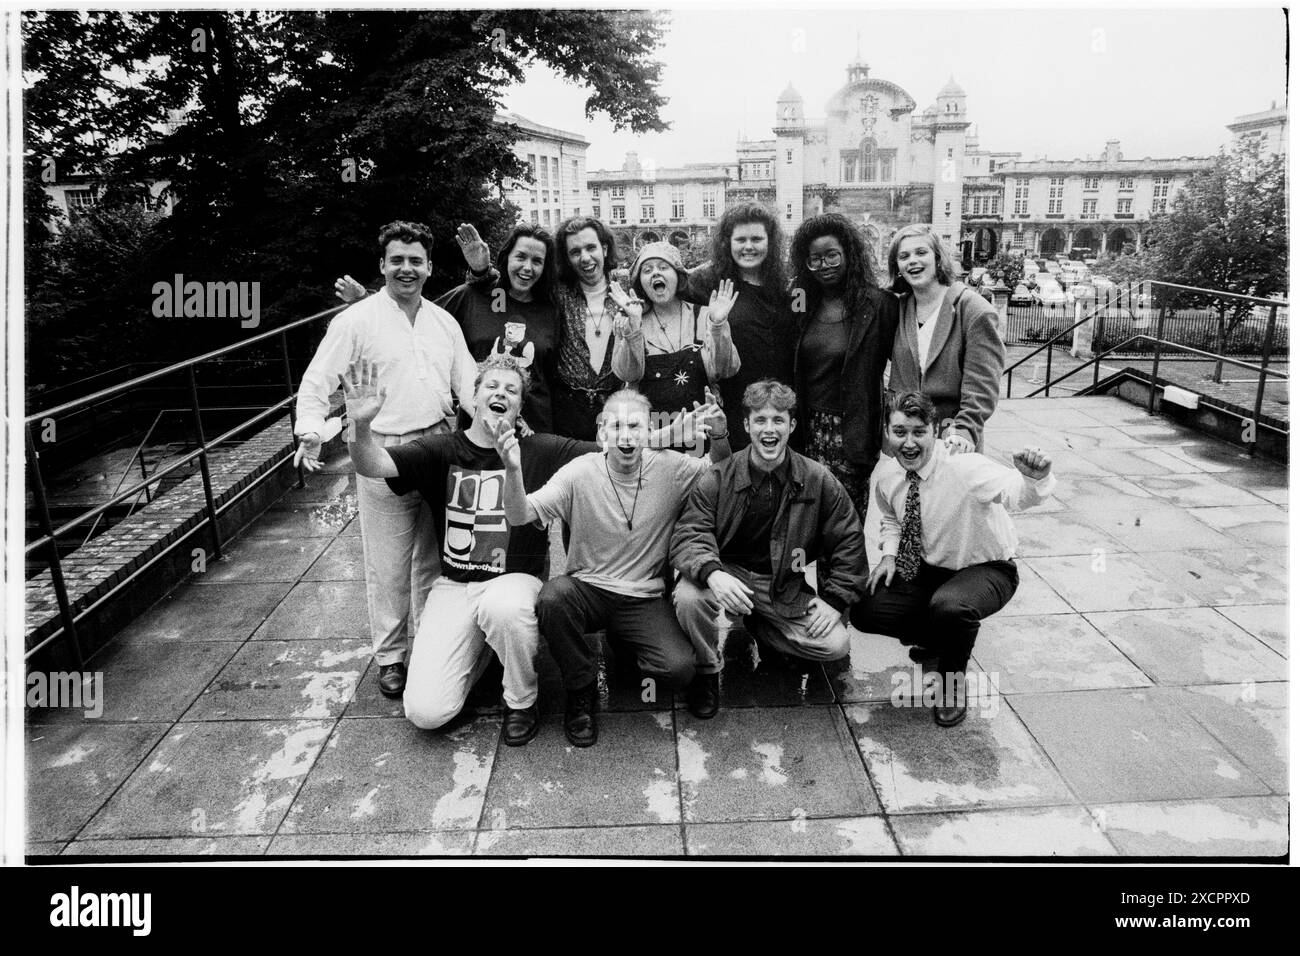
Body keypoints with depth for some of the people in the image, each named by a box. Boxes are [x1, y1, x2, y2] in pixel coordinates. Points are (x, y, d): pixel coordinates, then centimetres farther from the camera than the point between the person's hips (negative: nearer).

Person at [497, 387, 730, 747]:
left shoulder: (672, 468, -6)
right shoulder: (581, 472, -10)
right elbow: (519, 516, -14)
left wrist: (719, 442, -17)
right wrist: (513, 471, -36)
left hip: (644, 599, 1)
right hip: (587, 591, -1)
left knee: (679, 668, -22)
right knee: (553, 595, -34)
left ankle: (622, 644, 17)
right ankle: (580, 692, -6)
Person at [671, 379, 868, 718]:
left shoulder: (819, 481, -4)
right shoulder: (716, 479, -9)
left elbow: (848, 541, 4)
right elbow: (689, 534, -15)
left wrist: (835, 599, -4)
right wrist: (713, 574, -37)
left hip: (786, 588, 2)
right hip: (729, 576, -2)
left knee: (835, 644, -14)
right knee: (688, 597, -33)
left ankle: (758, 628, 15)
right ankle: (707, 670, -1)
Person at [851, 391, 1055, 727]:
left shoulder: (964, 466, -29)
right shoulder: (888, 472, -8)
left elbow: (1018, 494, -47)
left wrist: (1035, 478, -70)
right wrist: (889, 553, -4)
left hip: (986, 570, -6)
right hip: (927, 569, 6)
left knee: (950, 607, -39)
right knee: (863, 611, -9)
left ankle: (954, 681, -4)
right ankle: (939, 639, 20)